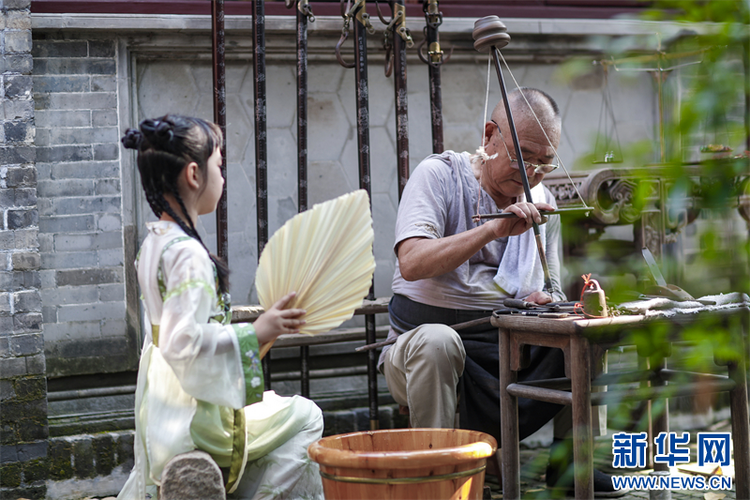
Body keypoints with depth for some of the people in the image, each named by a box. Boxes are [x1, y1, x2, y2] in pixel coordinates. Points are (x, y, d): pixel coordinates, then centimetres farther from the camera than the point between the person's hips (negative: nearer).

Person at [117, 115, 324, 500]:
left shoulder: (154, 243, 8)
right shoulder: (189, 255, -22)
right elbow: (182, 344, -29)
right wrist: (256, 332, -25)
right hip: (192, 420, -10)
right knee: (304, 418, 0)